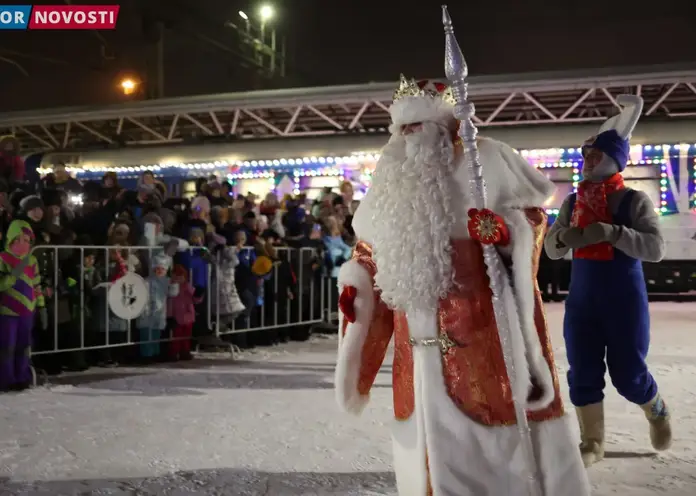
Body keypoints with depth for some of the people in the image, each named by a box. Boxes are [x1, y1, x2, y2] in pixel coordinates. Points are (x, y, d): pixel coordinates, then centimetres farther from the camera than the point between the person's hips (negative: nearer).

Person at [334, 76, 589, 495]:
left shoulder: (483, 158, -1)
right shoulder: (392, 177, 15)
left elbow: (533, 213, -4)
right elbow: (373, 245, 21)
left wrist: (507, 228, -25)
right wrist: (354, 283, 6)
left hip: (479, 325, -5)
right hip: (421, 333, 5)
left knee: (497, 419, 0)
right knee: (433, 430, 12)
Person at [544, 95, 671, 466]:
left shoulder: (634, 200, -6)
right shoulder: (573, 202, 7)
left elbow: (655, 248, -15)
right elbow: (551, 249, 6)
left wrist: (612, 232, -29)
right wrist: (563, 237, -18)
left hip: (624, 298, -4)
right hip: (581, 298, 4)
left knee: (627, 374, 4)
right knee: (583, 372, 2)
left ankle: (657, 411, 37)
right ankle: (592, 442, 16)